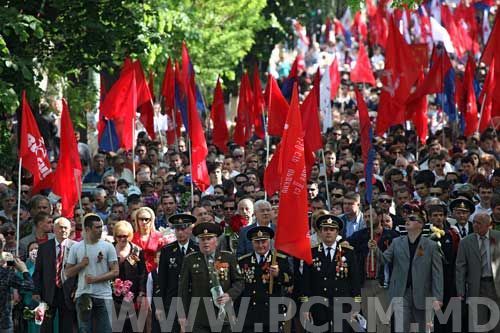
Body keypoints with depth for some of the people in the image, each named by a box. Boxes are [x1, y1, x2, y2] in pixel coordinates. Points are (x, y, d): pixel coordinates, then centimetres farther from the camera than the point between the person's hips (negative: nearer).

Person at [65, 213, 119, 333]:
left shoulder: (108, 247, 2)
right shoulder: (76, 248, 5)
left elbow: (115, 272, -2)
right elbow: (68, 273, 7)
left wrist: (95, 279, -12)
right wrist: (81, 265, -10)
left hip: (103, 296, -1)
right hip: (83, 295, 1)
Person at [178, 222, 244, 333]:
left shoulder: (229, 258, 8)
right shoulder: (190, 260, 5)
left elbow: (239, 282, 8)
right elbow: (183, 289, 4)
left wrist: (230, 295, -11)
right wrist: (183, 315, -1)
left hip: (223, 315, 1)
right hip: (199, 319, -1)